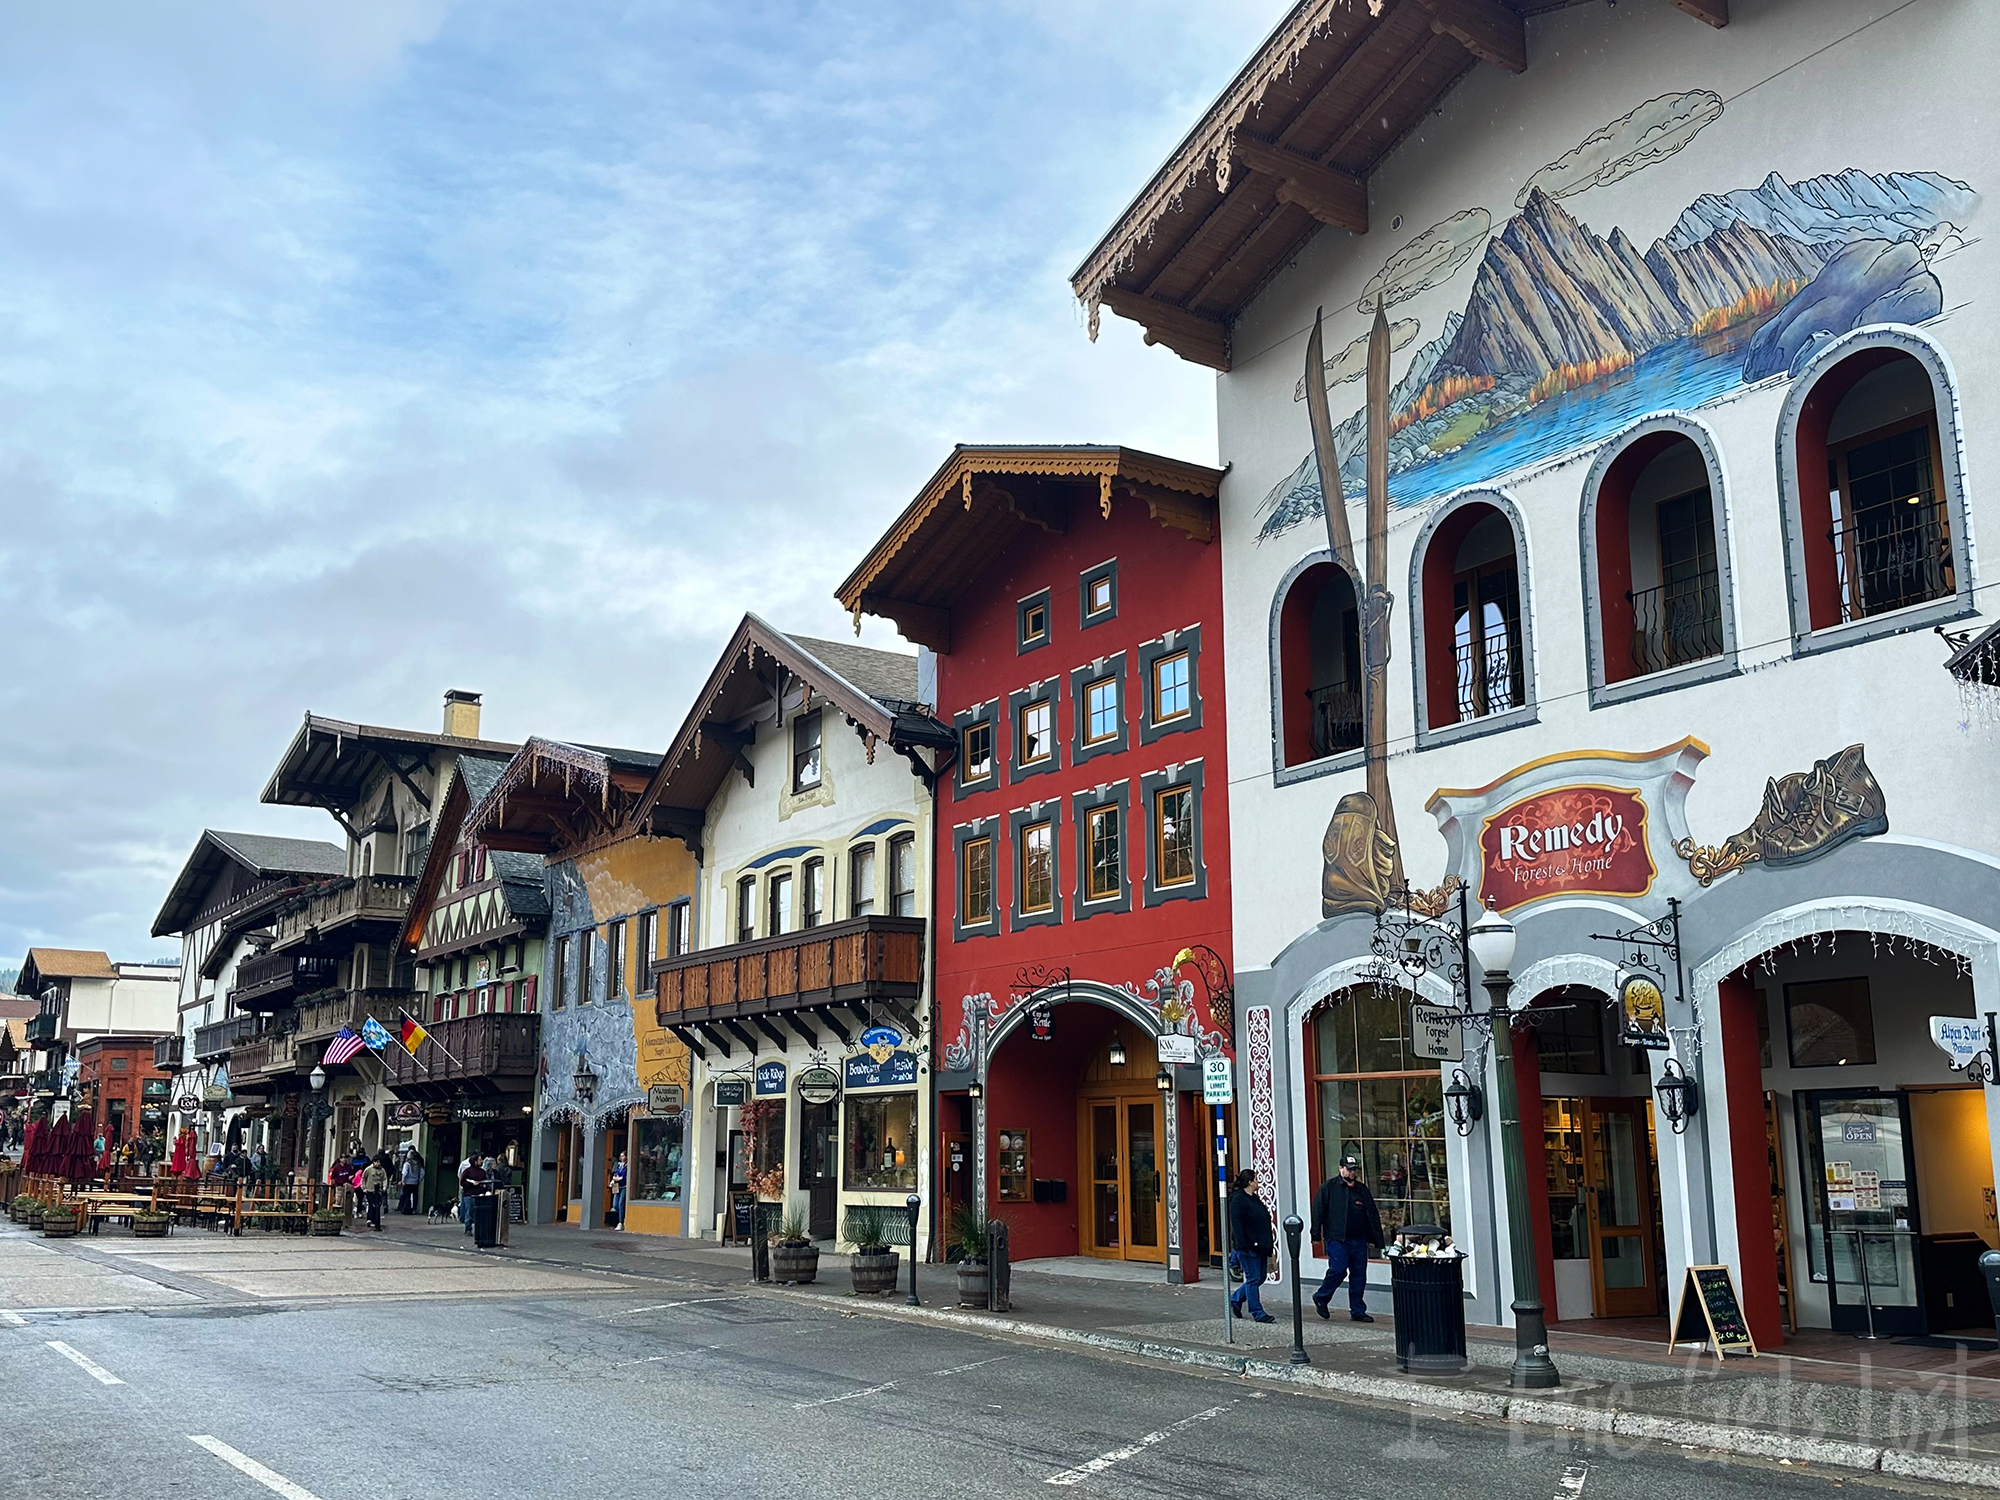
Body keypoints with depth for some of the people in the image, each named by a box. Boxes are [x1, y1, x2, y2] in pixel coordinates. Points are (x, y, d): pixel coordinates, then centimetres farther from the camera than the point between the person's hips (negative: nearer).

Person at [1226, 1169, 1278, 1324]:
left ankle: (1236, 1299, 28)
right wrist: (1243, 1244, -23)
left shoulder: (1254, 1199, 16)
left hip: (1259, 1246, 9)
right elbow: (1236, 1223, -19)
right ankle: (1257, 1313, 4)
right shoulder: (1237, 1199, -13)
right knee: (1253, 1279, -3)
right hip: (1247, 1247, -9)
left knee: (1259, 1278, 12)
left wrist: (1269, 1242, 18)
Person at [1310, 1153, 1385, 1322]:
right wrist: (1317, 1235, -8)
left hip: (1359, 1240, 5)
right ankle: (1320, 1298, 10)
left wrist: (1374, 1239, 14)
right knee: (1338, 1270, -13)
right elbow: (1318, 1211, -2)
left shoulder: (1362, 1189, 14)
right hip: (1336, 1239, -5)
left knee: (1359, 1275, 4)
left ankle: (1358, 1311, 14)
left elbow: (1372, 1216, 18)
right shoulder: (1329, 1187, 0)